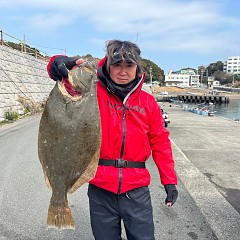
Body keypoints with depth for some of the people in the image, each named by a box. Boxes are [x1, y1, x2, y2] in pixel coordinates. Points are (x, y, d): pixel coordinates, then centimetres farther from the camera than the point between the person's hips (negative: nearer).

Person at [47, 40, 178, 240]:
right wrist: (60, 63, -40)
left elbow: (160, 141, 7)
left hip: (137, 190, 1)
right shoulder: (94, 91, -1)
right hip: (100, 189, -1)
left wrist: (169, 180, 5)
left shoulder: (148, 101, 4)